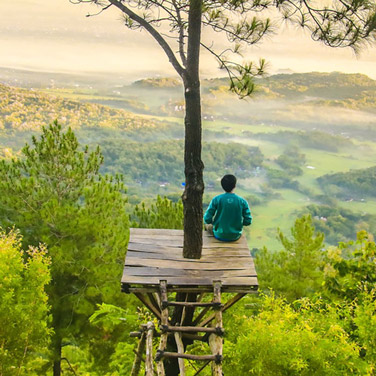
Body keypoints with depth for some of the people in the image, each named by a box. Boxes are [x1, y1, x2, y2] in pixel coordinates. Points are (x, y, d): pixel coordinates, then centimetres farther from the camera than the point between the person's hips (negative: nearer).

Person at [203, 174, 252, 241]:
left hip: (220, 235, -2)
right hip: (235, 236, 2)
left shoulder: (216, 199, -15)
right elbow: (248, 221, -8)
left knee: (207, 225, 29)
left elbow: (207, 219, -13)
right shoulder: (242, 201, -12)